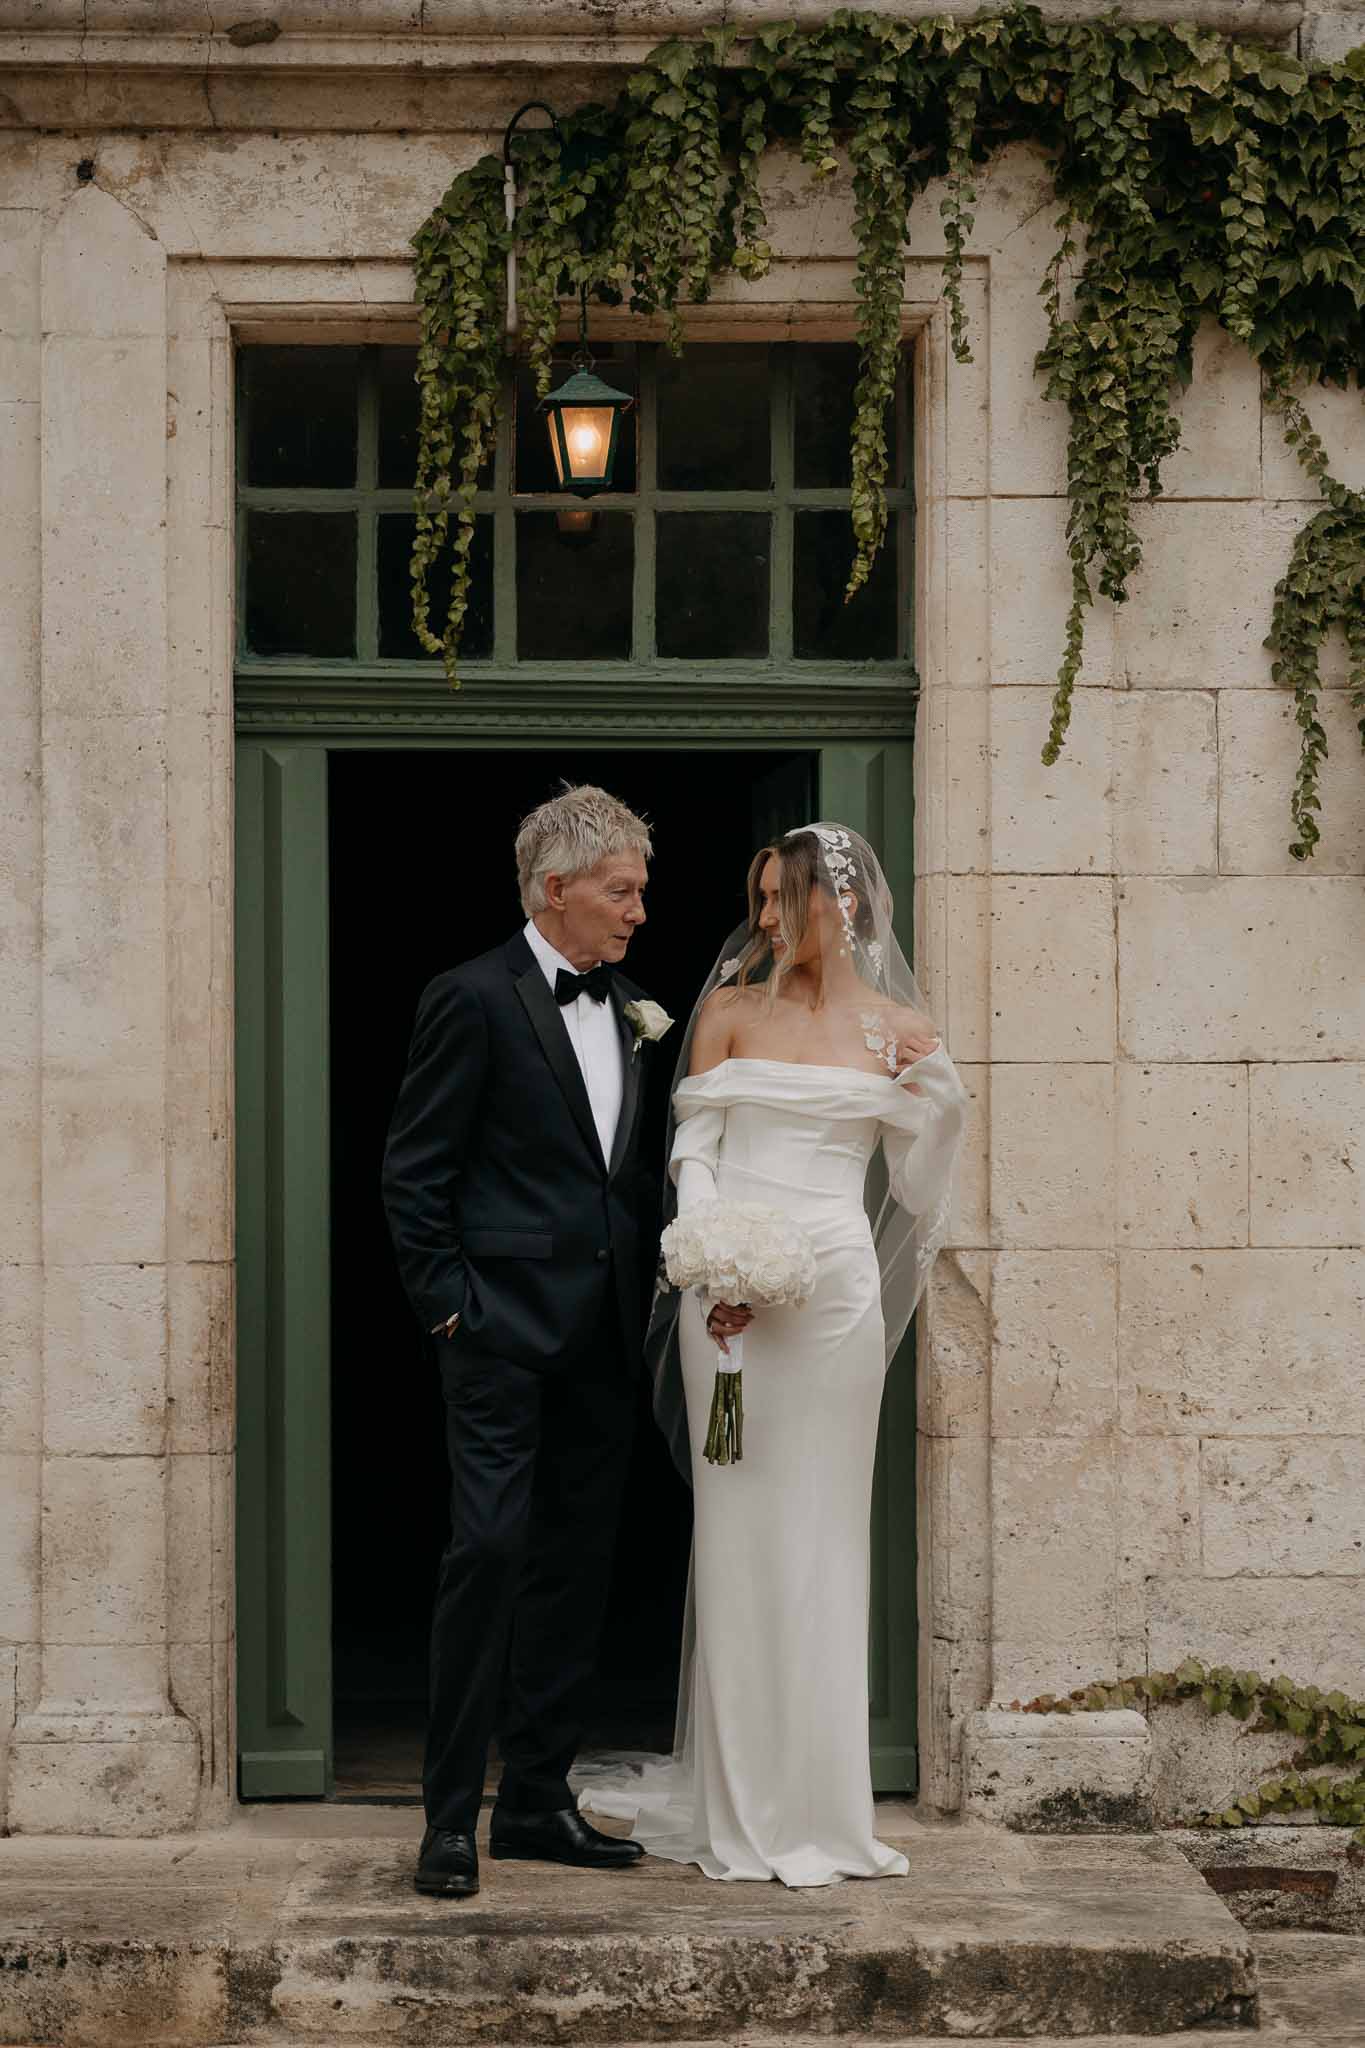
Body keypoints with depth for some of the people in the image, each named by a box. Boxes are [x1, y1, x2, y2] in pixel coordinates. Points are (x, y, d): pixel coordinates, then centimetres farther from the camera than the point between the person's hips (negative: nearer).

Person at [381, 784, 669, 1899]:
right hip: (506, 1326, -7)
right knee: (489, 1552, -10)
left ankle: (539, 1798, 17)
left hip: (603, 1337, 7)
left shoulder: (632, 1010, 14)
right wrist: (449, 1305, -10)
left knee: (577, 1564, 9)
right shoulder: (476, 1000, -7)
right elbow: (413, 1172, -7)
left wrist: (644, 1301, 10)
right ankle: (450, 1815, -3)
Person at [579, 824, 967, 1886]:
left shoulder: (901, 1028, 8)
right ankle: (739, 1809, 8)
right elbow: (694, 1149, 2)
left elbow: (915, 1184, 9)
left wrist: (934, 1092, -8)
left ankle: (815, 1803, 11)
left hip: (832, 1279, 0)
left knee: (817, 1535, 2)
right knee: (735, 1530, 1)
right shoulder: (730, 1010, 9)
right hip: (725, 1277, 1)